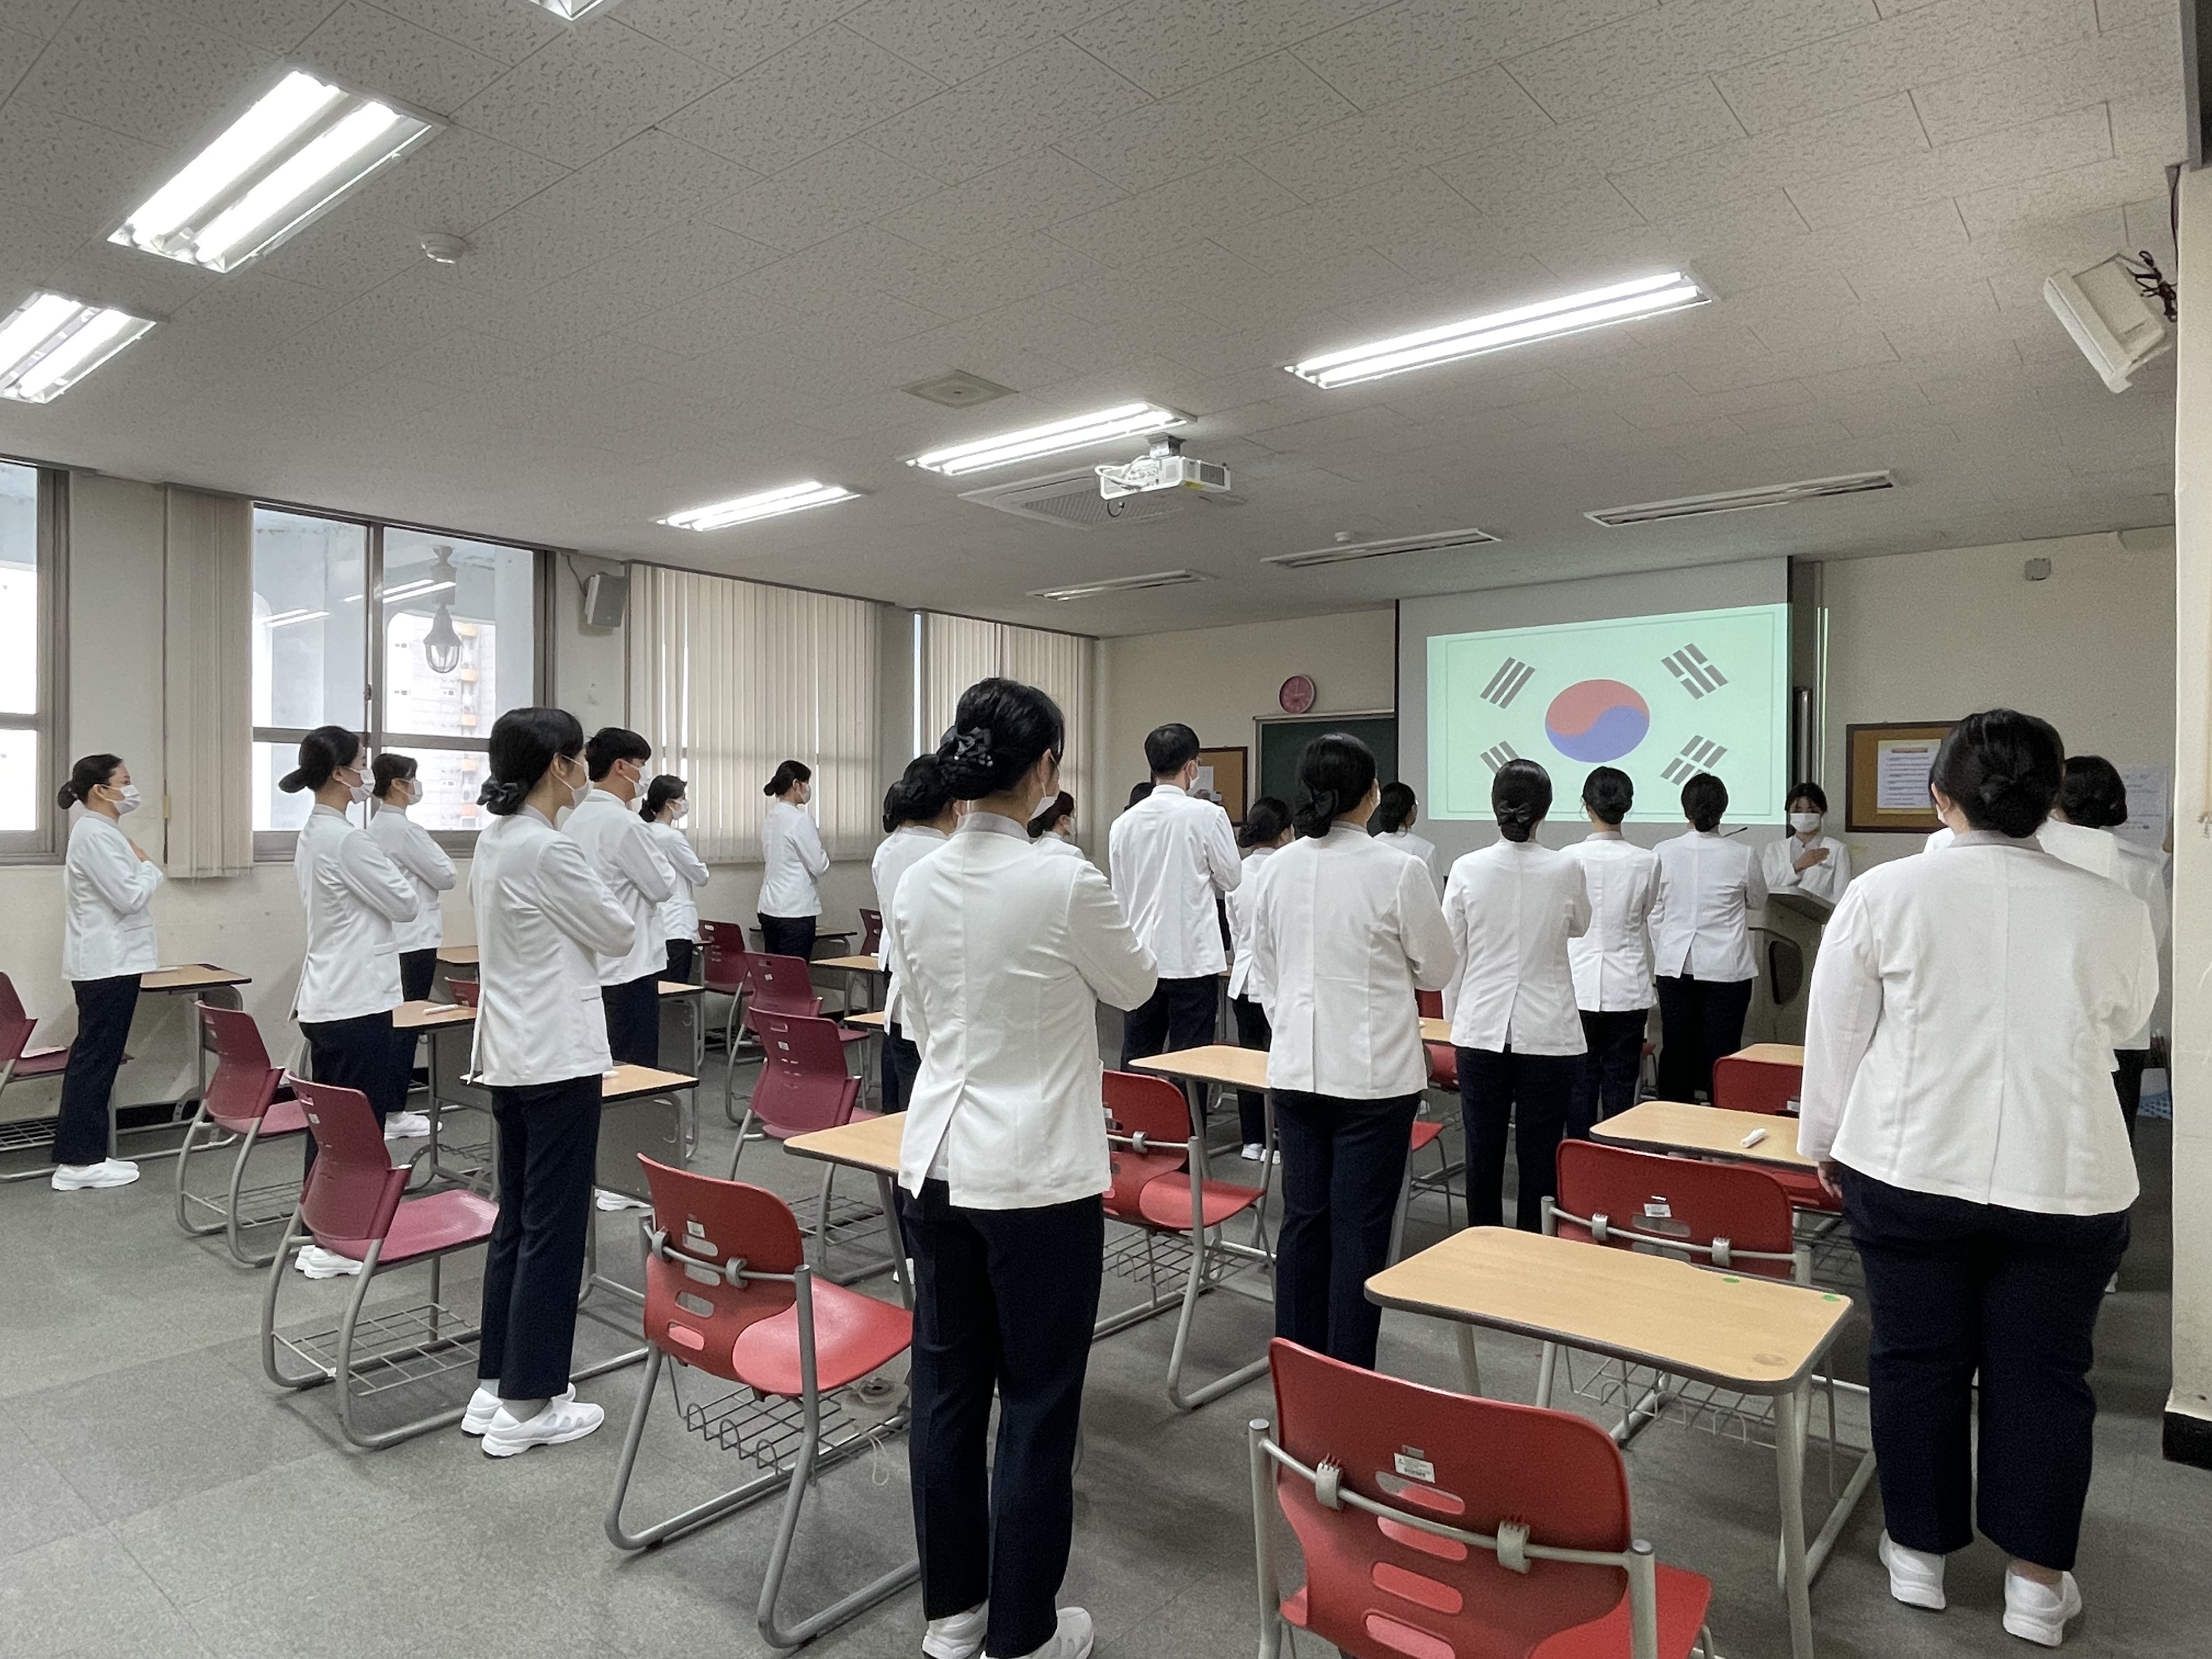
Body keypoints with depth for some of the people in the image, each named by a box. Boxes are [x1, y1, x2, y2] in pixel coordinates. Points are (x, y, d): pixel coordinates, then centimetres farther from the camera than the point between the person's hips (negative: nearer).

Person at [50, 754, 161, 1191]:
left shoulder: (102, 831, 15)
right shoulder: (94, 834, -16)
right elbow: (129, 896, -21)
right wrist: (149, 866, -5)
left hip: (111, 960, 10)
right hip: (107, 964, -10)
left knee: (94, 1058, 12)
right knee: (95, 1058, -4)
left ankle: (85, 1154, 19)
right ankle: (77, 1162, 2)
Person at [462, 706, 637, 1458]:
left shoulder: (494, 840, 8)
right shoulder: (549, 849, -20)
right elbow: (618, 934, -8)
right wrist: (614, 905, 10)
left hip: (510, 1053, 10)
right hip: (558, 1057, -9)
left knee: (516, 1220, 17)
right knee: (553, 1228, 1)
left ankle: (494, 1385, 27)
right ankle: (526, 1407, 12)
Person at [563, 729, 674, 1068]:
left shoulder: (575, 820, 9)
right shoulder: (624, 823, -18)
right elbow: (663, 886, -11)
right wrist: (661, 862, 5)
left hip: (593, 965, 9)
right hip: (629, 965, -9)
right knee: (635, 1067, -1)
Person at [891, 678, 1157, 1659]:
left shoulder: (915, 886, -2)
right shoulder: (1065, 882, -19)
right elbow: (1134, 987, 0)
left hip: (936, 1164, 6)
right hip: (1038, 1175, -6)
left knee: (945, 1387, 17)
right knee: (1037, 1403, 10)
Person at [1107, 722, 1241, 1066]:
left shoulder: (1124, 822, 3)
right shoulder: (1207, 815, -11)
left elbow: (1119, 893, 10)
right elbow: (1231, 879, 0)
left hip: (1142, 959, 4)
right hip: (1193, 957, -4)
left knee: (1135, 1064, 13)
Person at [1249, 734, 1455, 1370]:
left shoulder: (1274, 870, -1)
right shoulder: (1398, 870, -14)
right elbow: (1436, 969, -1)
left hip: (1296, 1068, 4)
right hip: (1374, 1070, -4)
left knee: (1302, 1217, 14)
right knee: (1359, 1228, 5)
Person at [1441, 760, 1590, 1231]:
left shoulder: (1467, 870, -6)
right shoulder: (1566, 868, -6)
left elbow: (1452, 957, 0)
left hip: (1481, 1031, 1)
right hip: (1547, 1033, -1)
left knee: (1483, 1153, 12)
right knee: (1540, 1157, 7)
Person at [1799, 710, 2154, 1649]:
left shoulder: (1883, 893, -8)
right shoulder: (2113, 912, -4)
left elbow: (1835, 1035, -2)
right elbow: (2122, 1028, 14)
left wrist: (1824, 1142, 12)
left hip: (1908, 1170, -1)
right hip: (2066, 1179, 1)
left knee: (1915, 1360, 13)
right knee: (2043, 1374, 14)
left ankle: (1918, 1553, 28)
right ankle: (2037, 1583, 26)